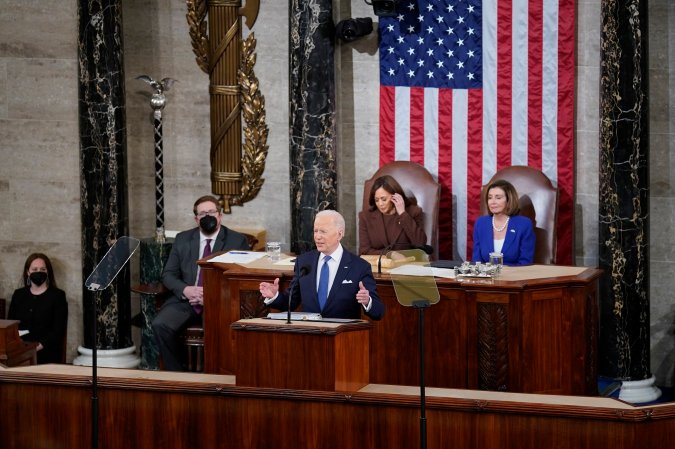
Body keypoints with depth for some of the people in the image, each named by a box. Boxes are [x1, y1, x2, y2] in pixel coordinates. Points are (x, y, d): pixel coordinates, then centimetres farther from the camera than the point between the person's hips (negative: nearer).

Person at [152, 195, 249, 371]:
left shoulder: (238, 241, 6)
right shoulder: (182, 239, 14)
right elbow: (168, 274, 12)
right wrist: (185, 289, -10)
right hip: (185, 300, 3)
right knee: (160, 324, -25)